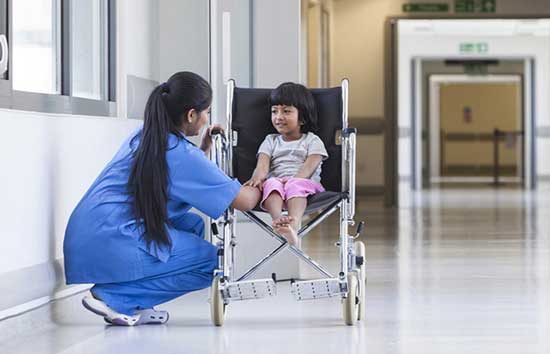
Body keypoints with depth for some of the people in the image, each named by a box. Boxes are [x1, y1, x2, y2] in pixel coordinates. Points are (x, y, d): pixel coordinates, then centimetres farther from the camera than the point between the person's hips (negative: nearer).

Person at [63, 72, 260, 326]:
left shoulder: (143, 138, 16)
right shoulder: (181, 154, -10)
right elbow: (244, 201, -7)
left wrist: (205, 148, 23)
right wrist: (262, 187, 14)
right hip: (111, 243, -9)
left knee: (192, 224, 21)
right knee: (210, 261, -1)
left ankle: (135, 306, 8)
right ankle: (113, 297, -6)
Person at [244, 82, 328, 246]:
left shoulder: (312, 141, 17)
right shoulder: (271, 141, 26)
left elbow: (310, 165, -2)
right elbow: (263, 163, 6)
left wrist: (295, 179, -23)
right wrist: (258, 177, -20)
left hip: (306, 184, -2)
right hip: (276, 181, 2)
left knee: (295, 185, -37)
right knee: (271, 183, -34)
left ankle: (294, 224, -67)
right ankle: (277, 219, -64)